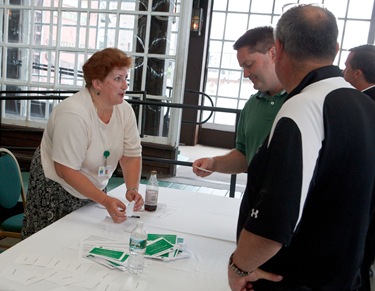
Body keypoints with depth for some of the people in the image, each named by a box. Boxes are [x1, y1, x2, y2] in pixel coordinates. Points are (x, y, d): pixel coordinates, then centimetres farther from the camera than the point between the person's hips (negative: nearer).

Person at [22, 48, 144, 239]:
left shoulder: (124, 110, -8)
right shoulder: (73, 113, -28)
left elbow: (131, 156, -4)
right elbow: (66, 170, -28)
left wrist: (132, 189, -20)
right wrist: (105, 201, -32)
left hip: (93, 189, 6)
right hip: (57, 191, -5)